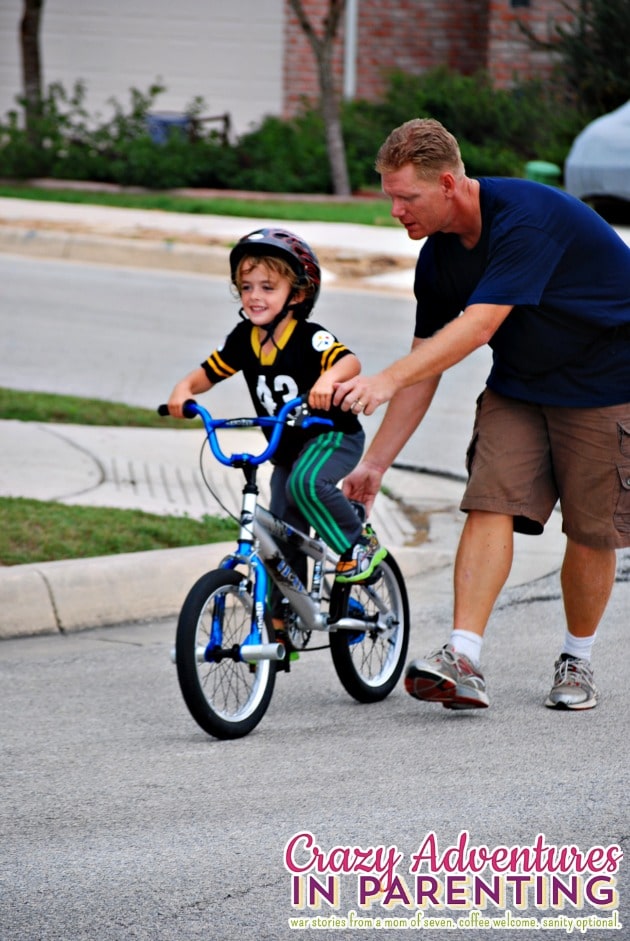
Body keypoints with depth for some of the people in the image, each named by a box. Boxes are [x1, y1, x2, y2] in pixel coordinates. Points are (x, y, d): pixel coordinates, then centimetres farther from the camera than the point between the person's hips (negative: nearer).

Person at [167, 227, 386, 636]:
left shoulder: (309, 338, -20)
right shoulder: (245, 340, -2)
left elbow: (350, 362, -36)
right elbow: (208, 372, 2)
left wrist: (329, 377, -57)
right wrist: (185, 389, -19)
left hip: (333, 436, -7)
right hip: (286, 447, 7)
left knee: (306, 483, -36)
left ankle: (360, 542, -15)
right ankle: (282, 621, 14)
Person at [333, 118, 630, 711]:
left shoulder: (525, 216, -28)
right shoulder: (438, 256, -3)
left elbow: (478, 327, -36)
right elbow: (426, 364, 4)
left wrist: (388, 379, -44)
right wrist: (375, 463, 1)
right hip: (518, 384, 6)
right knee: (491, 503, -13)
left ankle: (576, 661, 20)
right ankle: (462, 661, -23)